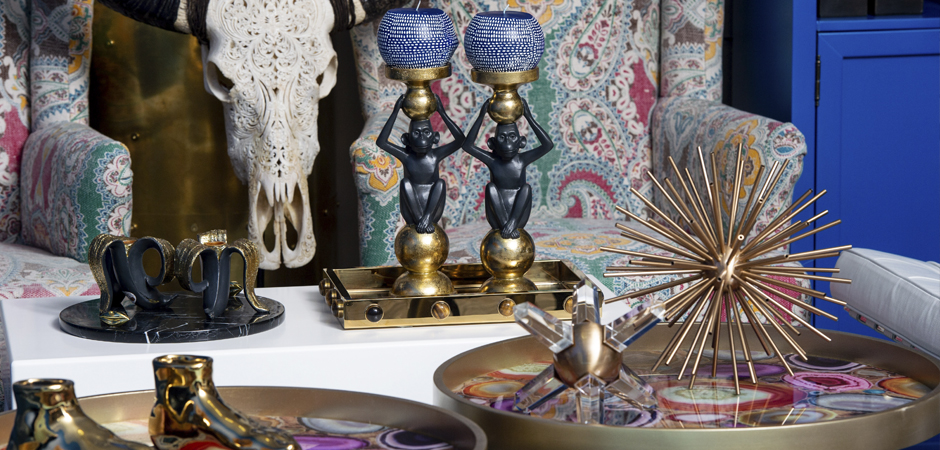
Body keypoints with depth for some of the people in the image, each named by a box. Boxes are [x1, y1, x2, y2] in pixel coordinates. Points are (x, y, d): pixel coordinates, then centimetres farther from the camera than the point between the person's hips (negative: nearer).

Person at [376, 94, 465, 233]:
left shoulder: (435, 155, -4)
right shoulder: (406, 157, -4)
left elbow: (460, 139, -14)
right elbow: (381, 142, -16)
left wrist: (442, 113, -16)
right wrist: (395, 113, -16)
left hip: (433, 209, 0)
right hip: (411, 212, 0)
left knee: (440, 183, -19)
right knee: (405, 182, -21)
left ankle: (428, 218, -28)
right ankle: (418, 219, -26)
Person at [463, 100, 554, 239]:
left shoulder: (522, 160, -3)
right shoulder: (492, 161, -2)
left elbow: (548, 145, -15)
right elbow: (467, 145, -12)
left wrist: (529, 117, -16)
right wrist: (481, 117, -15)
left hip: (519, 216, 0)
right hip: (497, 220, 0)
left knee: (526, 187, -20)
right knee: (491, 186, -20)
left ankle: (512, 223, -32)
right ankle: (504, 226, -28)